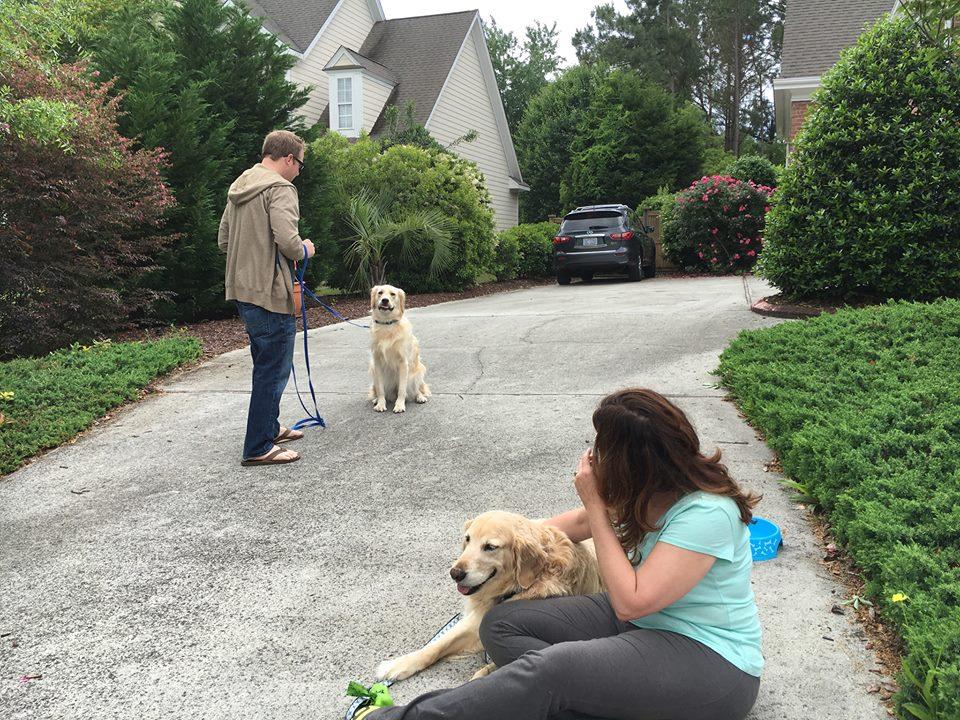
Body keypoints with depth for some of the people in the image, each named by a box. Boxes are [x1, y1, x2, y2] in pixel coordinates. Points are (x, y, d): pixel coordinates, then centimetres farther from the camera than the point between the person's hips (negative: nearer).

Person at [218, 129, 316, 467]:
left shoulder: (239, 188, 15)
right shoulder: (280, 189, -14)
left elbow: (223, 240, 18)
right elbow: (287, 240, -25)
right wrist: (304, 250, -5)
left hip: (242, 290, 10)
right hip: (270, 292, -10)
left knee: (266, 365, 22)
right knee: (273, 370, -2)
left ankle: (269, 427, 36)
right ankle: (258, 448, 3)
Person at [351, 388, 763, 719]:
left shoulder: (707, 513, -25)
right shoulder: (647, 490, 1)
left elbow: (631, 602, -25)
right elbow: (580, 523, 19)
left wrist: (596, 504, -20)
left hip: (711, 664, -9)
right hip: (643, 624, 9)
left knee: (551, 667, -33)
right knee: (502, 625, -7)